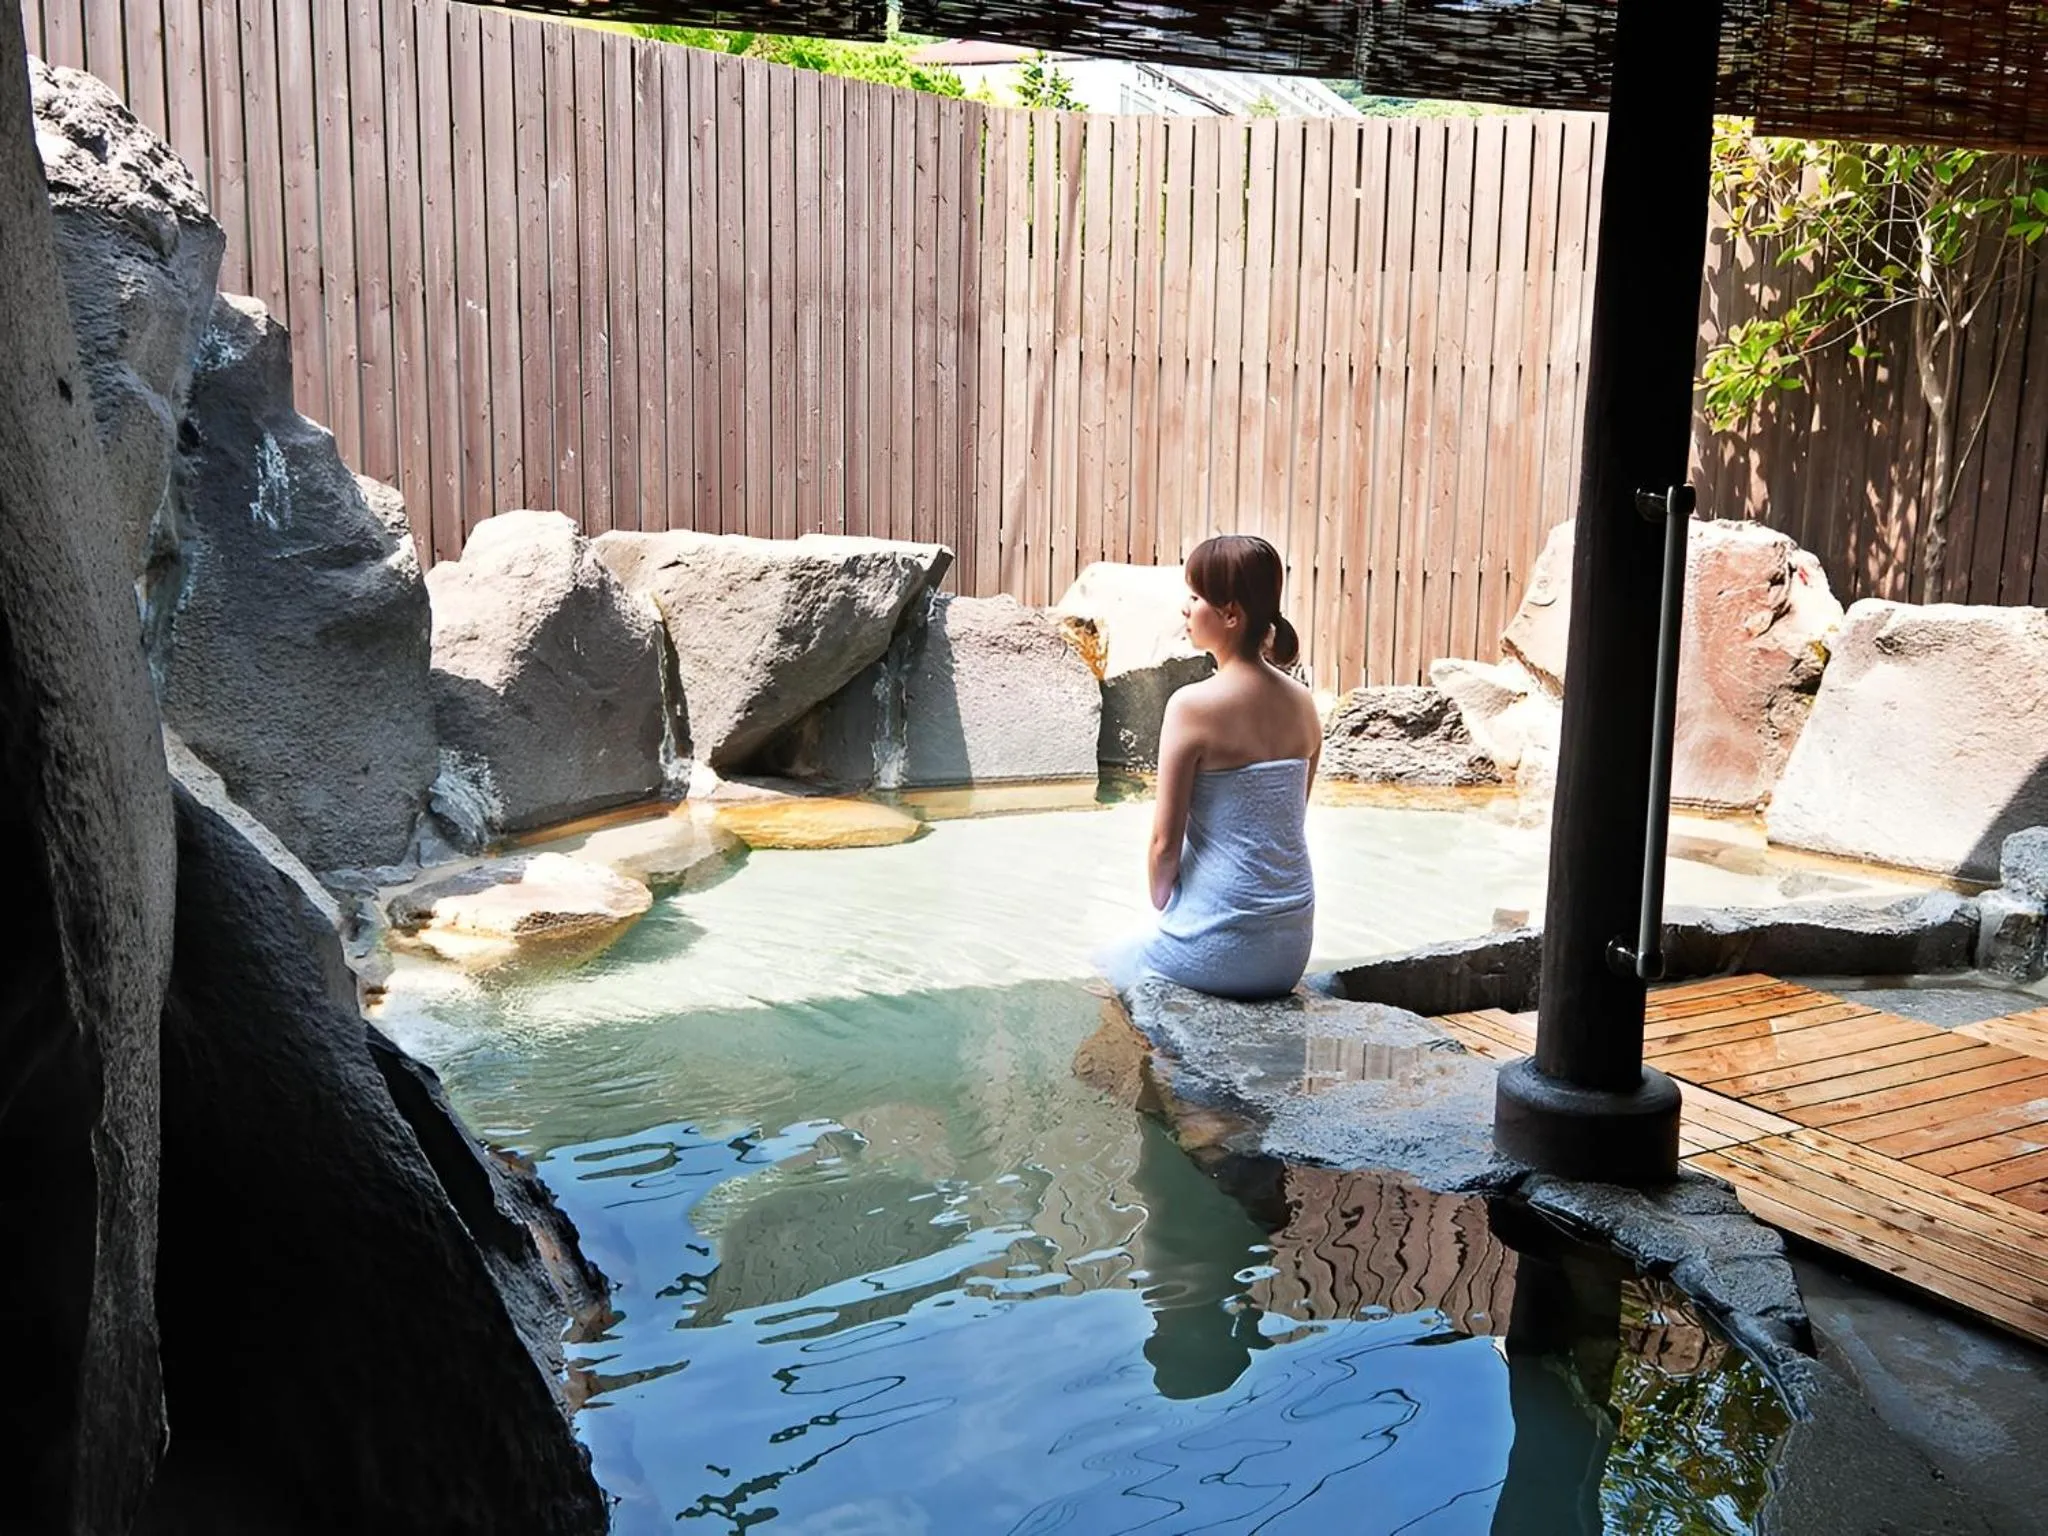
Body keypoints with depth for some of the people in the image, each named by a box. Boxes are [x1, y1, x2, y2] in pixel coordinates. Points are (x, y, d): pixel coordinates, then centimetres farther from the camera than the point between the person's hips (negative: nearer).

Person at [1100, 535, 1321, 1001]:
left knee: (1110, 968, 25)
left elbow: (1165, 842, -13)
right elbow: (1287, 822, 11)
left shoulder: (1194, 705, -17)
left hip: (1218, 947, -6)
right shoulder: (1302, 703, 2)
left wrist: (1163, 908, 6)